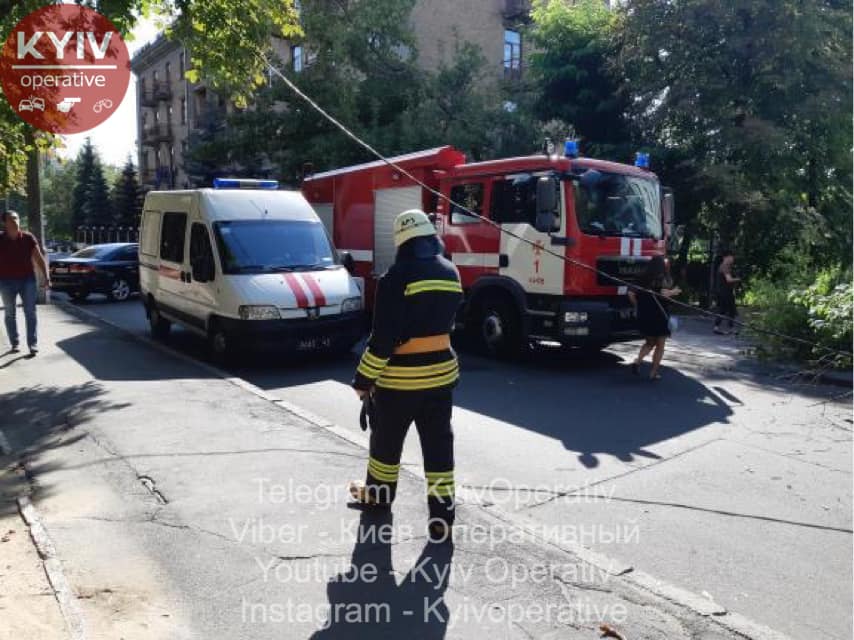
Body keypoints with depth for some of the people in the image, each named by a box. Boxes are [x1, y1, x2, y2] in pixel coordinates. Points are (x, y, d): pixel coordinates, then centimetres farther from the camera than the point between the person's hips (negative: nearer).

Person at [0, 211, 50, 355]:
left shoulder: (28, 238, -1)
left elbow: (39, 259, 1)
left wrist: (46, 277, -7)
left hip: (27, 279, 0)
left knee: (30, 312, -2)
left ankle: (33, 344, -1)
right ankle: (14, 343, 17)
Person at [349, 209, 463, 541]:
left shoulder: (398, 276, -18)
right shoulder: (451, 273, 2)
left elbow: (383, 337, -20)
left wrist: (364, 379, -12)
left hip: (400, 377, -5)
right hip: (442, 371, 5)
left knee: (387, 437, 18)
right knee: (438, 443, 9)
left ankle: (379, 490, 39)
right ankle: (441, 515, 11)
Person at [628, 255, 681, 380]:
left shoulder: (643, 279, 7)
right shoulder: (661, 278, -8)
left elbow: (631, 294, 2)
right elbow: (663, 293, -24)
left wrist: (638, 307, 13)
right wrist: (674, 291, -5)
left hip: (643, 316, 5)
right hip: (659, 315, -5)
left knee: (649, 343, 21)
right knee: (660, 346, 10)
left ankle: (637, 361, -3)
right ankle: (654, 372, 8)